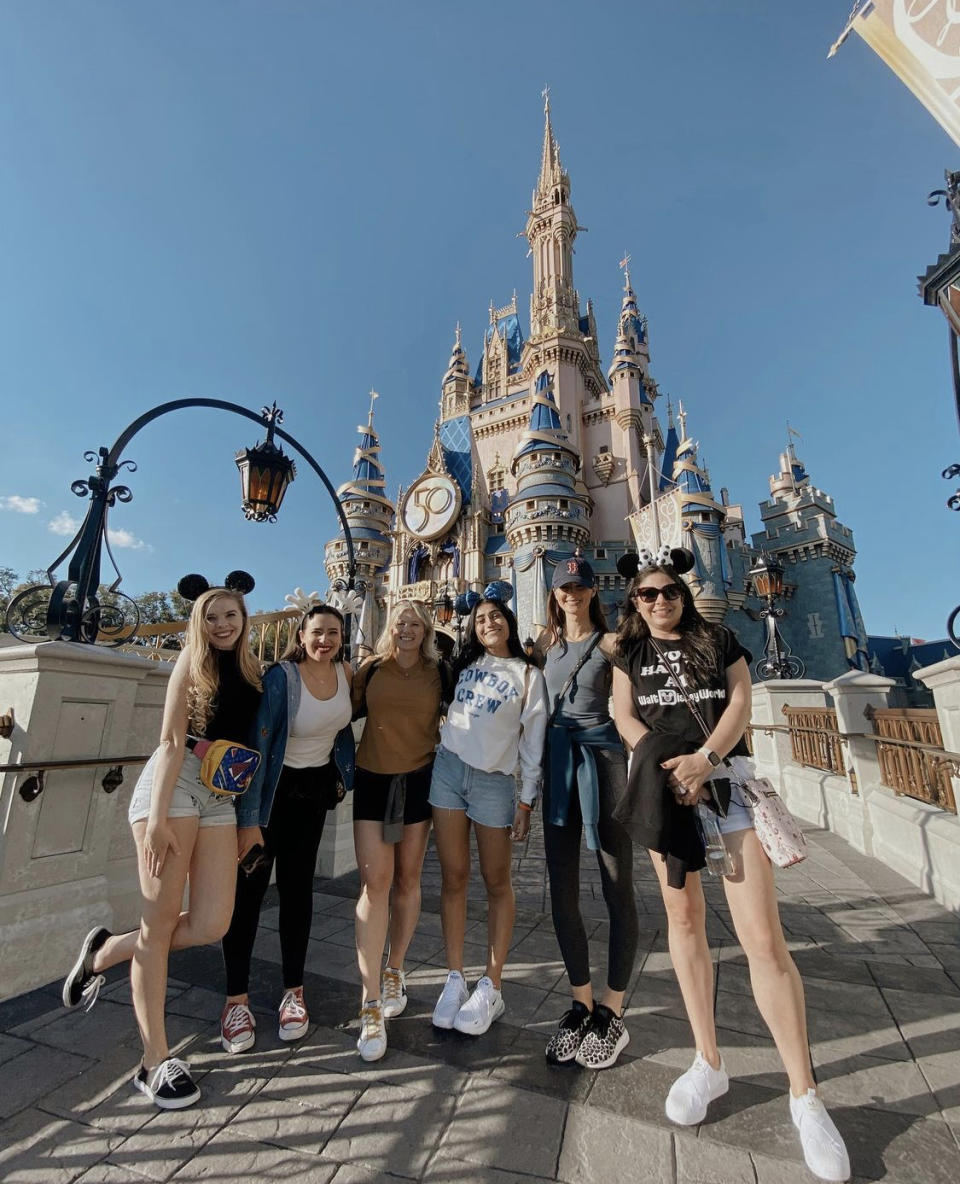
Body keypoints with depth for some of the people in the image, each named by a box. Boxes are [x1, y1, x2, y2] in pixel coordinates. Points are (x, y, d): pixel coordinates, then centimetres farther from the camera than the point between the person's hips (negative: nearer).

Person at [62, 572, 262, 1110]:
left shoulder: (251, 669, 12)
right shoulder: (194, 662, -1)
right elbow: (172, 740, -8)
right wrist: (157, 817, -13)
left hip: (221, 797, 5)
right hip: (175, 784, -5)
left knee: (211, 925, 0)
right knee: (161, 921, 2)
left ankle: (108, 951, 26)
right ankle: (156, 1058, 20)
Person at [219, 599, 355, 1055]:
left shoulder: (344, 672, -7)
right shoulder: (280, 677, -24)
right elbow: (256, 745, -25)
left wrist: (343, 774, 12)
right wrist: (249, 820, -26)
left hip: (315, 787, 4)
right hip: (270, 787, -4)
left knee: (298, 885, 12)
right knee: (249, 886, 2)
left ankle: (293, 992, 26)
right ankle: (237, 998, 22)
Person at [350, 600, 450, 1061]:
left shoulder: (439, 672, 0)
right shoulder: (371, 669, 0)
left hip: (419, 780, 1)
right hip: (373, 779, 0)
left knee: (407, 879, 11)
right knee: (375, 881, -4)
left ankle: (394, 972, 34)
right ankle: (371, 1005, 8)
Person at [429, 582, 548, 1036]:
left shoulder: (529, 675, 2)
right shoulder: (464, 665, 11)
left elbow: (533, 741, -1)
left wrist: (527, 800, -4)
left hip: (494, 780, -3)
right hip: (448, 769, 3)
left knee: (496, 881, 9)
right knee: (453, 877, 8)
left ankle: (490, 988, 21)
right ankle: (454, 980, 21)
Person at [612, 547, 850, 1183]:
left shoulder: (719, 640, 8)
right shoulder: (630, 653, 11)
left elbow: (741, 705, -2)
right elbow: (625, 719, 3)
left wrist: (705, 758, -17)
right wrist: (671, 768, -11)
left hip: (727, 780, -1)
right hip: (663, 787, 2)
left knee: (765, 937, -7)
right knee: (684, 921, 9)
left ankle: (805, 1093, 10)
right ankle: (709, 1063, 25)